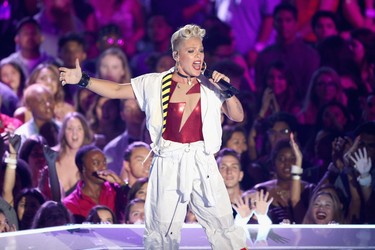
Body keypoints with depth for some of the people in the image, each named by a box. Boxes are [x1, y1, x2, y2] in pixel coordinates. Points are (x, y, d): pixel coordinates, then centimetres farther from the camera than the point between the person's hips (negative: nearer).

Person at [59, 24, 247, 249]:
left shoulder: (211, 88, 3)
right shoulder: (155, 84, 1)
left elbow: (238, 116, 2)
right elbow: (116, 90, 5)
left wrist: (228, 91, -14)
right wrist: (83, 80, -3)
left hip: (202, 163, 0)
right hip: (168, 165, 0)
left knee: (224, 225, 2)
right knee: (160, 231, 7)